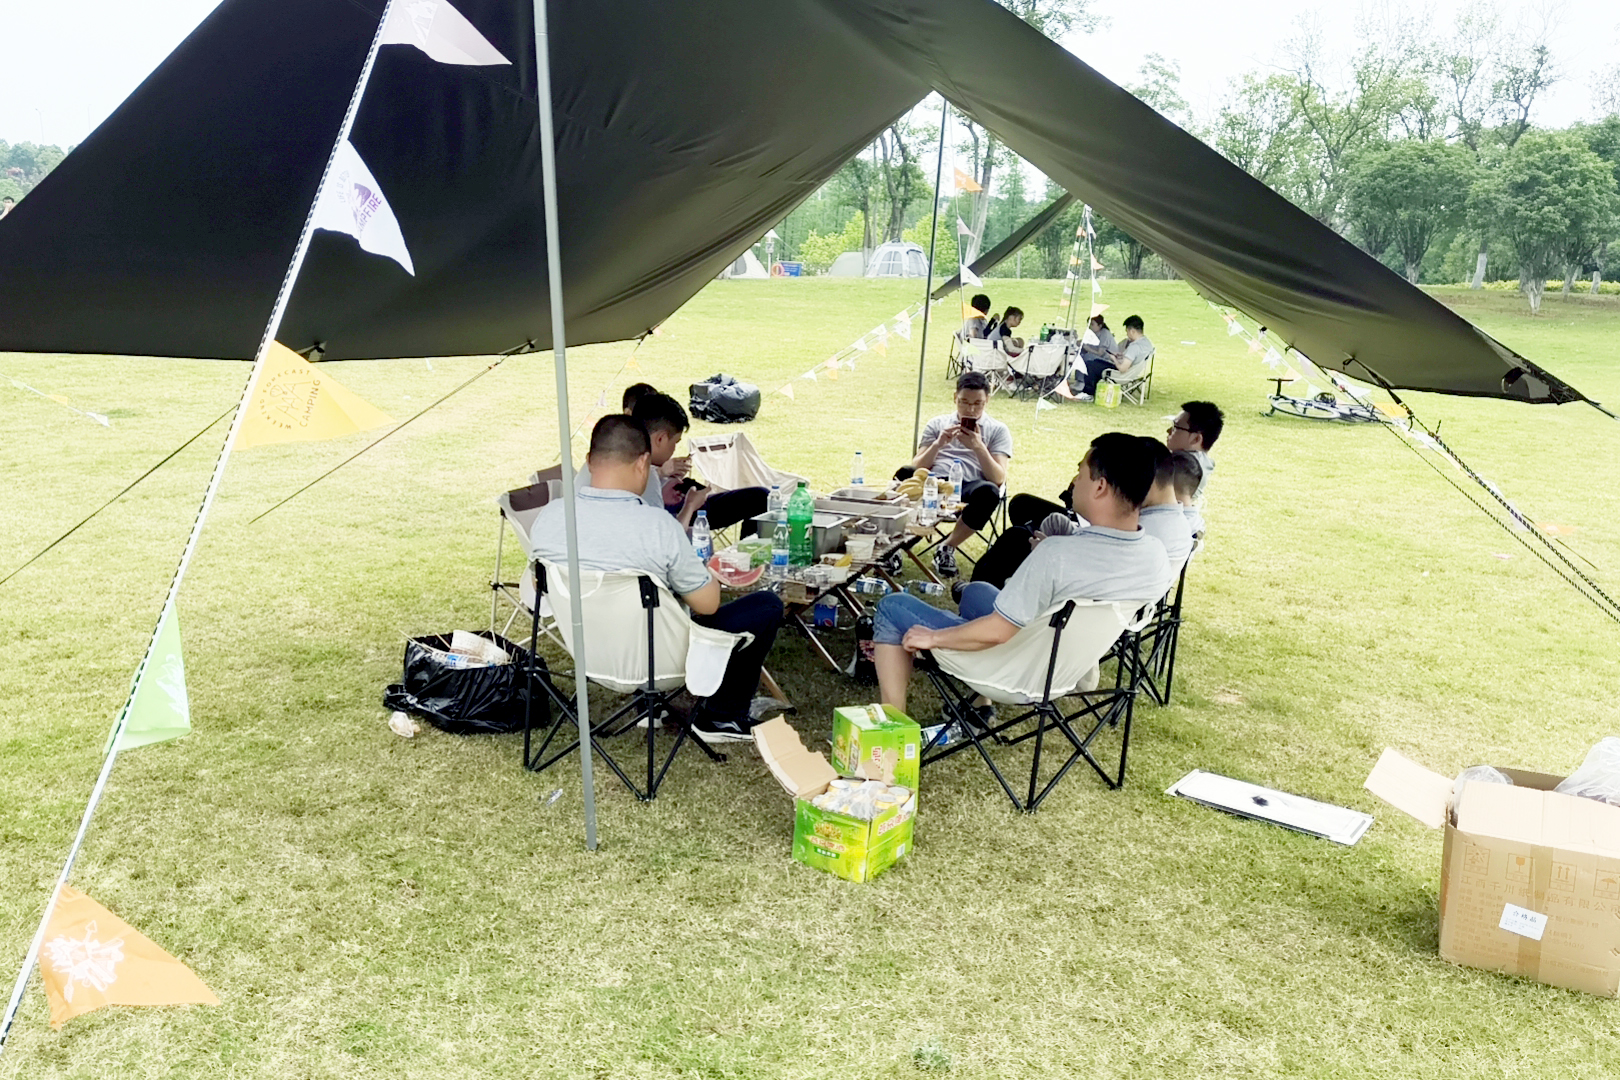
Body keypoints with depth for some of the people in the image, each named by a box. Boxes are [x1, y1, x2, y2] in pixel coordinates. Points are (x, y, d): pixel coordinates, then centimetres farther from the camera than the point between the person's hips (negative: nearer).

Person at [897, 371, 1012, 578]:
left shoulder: (998, 430, 17)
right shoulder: (937, 424, 22)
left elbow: (998, 479, 3)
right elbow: (916, 468, 12)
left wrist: (978, 447, -10)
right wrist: (938, 444, -5)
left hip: (969, 488, 0)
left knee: (989, 492, -37)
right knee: (904, 473, -33)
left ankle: (947, 548, -18)